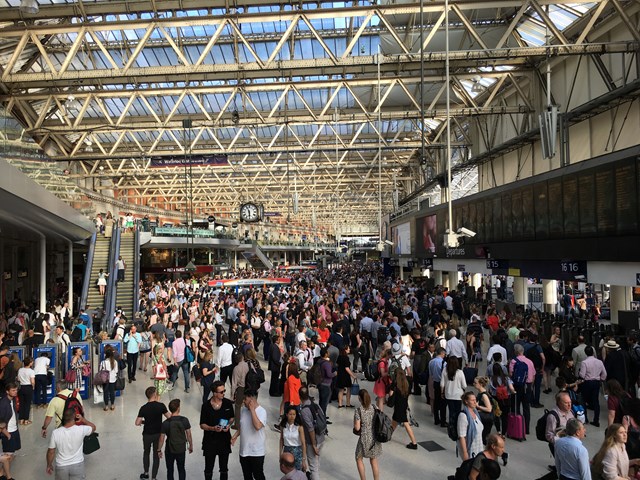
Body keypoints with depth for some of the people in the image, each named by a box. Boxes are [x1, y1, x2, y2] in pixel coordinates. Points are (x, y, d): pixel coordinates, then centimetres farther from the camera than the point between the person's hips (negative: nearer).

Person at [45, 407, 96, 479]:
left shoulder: (55, 433, -18)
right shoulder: (81, 429, -20)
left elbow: (51, 452, -6)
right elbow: (93, 427, 2)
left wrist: (49, 465, 9)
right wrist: (83, 419, -1)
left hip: (61, 466, 1)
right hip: (77, 465, -1)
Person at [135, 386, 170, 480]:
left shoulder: (143, 408, -15)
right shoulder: (161, 405, -16)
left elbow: (137, 423, -16)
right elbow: (169, 417, -8)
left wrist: (144, 421, 6)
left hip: (147, 435, 0)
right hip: (158, 434, 0)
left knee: (146, 452, 25)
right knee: (156, 455, 12)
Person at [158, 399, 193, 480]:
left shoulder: (165, 423, -16)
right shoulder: (185, 420, -14)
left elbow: (162, 439, -10)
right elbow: (189, 435, -5)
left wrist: (159, 450, 6)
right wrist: (191, 446, 9)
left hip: (169, 450, -1)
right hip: (181, 450, 1)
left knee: (170, 470, 17)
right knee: (181, 469, 19)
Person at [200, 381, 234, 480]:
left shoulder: (228, 403, -8)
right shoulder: (206, 406, -14)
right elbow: (202, 425, -6)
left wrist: (229, 425, -12)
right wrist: (212, 428, -23)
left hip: (225, 440, 2)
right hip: (210, 441, -1)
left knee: (224, 468, 16)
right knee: (208, 469, 12)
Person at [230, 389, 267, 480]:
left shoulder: (261, 411, -19)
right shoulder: (243, 409, 1)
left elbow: (258, 426, -36)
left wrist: (252, 409, -29)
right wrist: (235, 436, 0)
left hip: (257, 452, -6)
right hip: (244, 450, 6)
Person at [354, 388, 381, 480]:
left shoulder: (358, 410, -18)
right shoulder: (375, 407, -5)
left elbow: (357, 427, -16)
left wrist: (354, 423, 3)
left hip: (364, 439, -4)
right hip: (375, 438, 4)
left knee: (359, 459, 19)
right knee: (374, 461, 18)